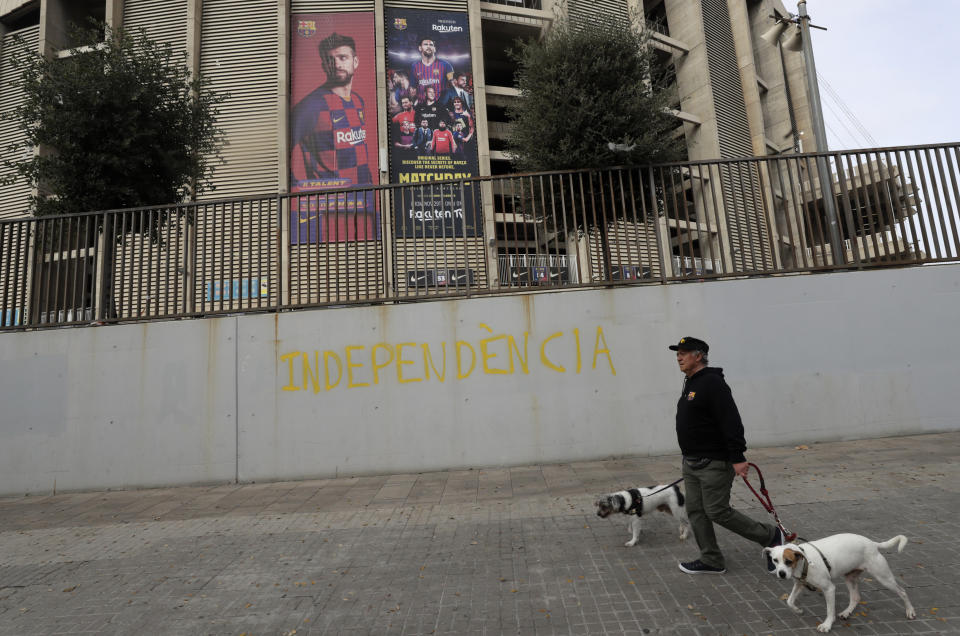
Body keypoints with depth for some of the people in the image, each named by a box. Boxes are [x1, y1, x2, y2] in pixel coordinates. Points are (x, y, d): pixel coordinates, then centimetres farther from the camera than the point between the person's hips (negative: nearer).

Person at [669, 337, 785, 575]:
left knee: (717, 511, -3)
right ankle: (711, 561, 21)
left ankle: (771, 536, 18)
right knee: (695, 510, 10)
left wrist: (738, 458, -25)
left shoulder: (712, 383, -17)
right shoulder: (690, 383, 14)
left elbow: (731, 422, -23)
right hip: (690, 463, 10)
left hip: (714, 463, -9)